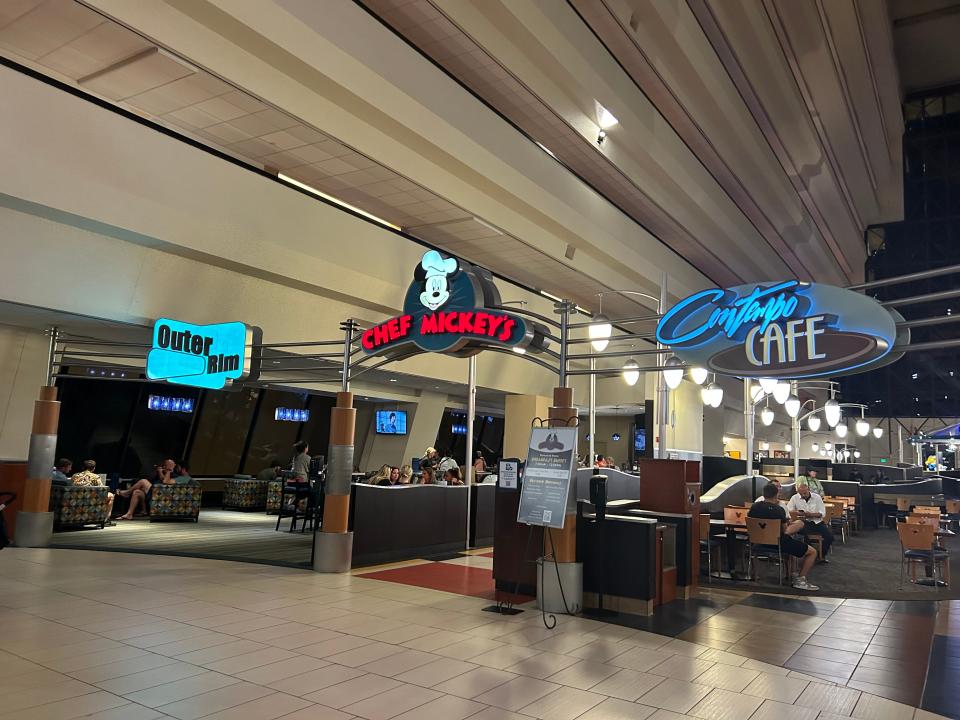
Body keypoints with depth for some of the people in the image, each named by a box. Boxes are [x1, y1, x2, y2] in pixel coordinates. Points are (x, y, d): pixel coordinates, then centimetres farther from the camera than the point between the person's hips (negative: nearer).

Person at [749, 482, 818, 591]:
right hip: (779, 543, -7)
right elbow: (784, 530, -13)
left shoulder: (755, 506, -3)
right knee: (813, 552, 7)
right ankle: (800, 580, 1)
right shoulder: (779, 509, -18)